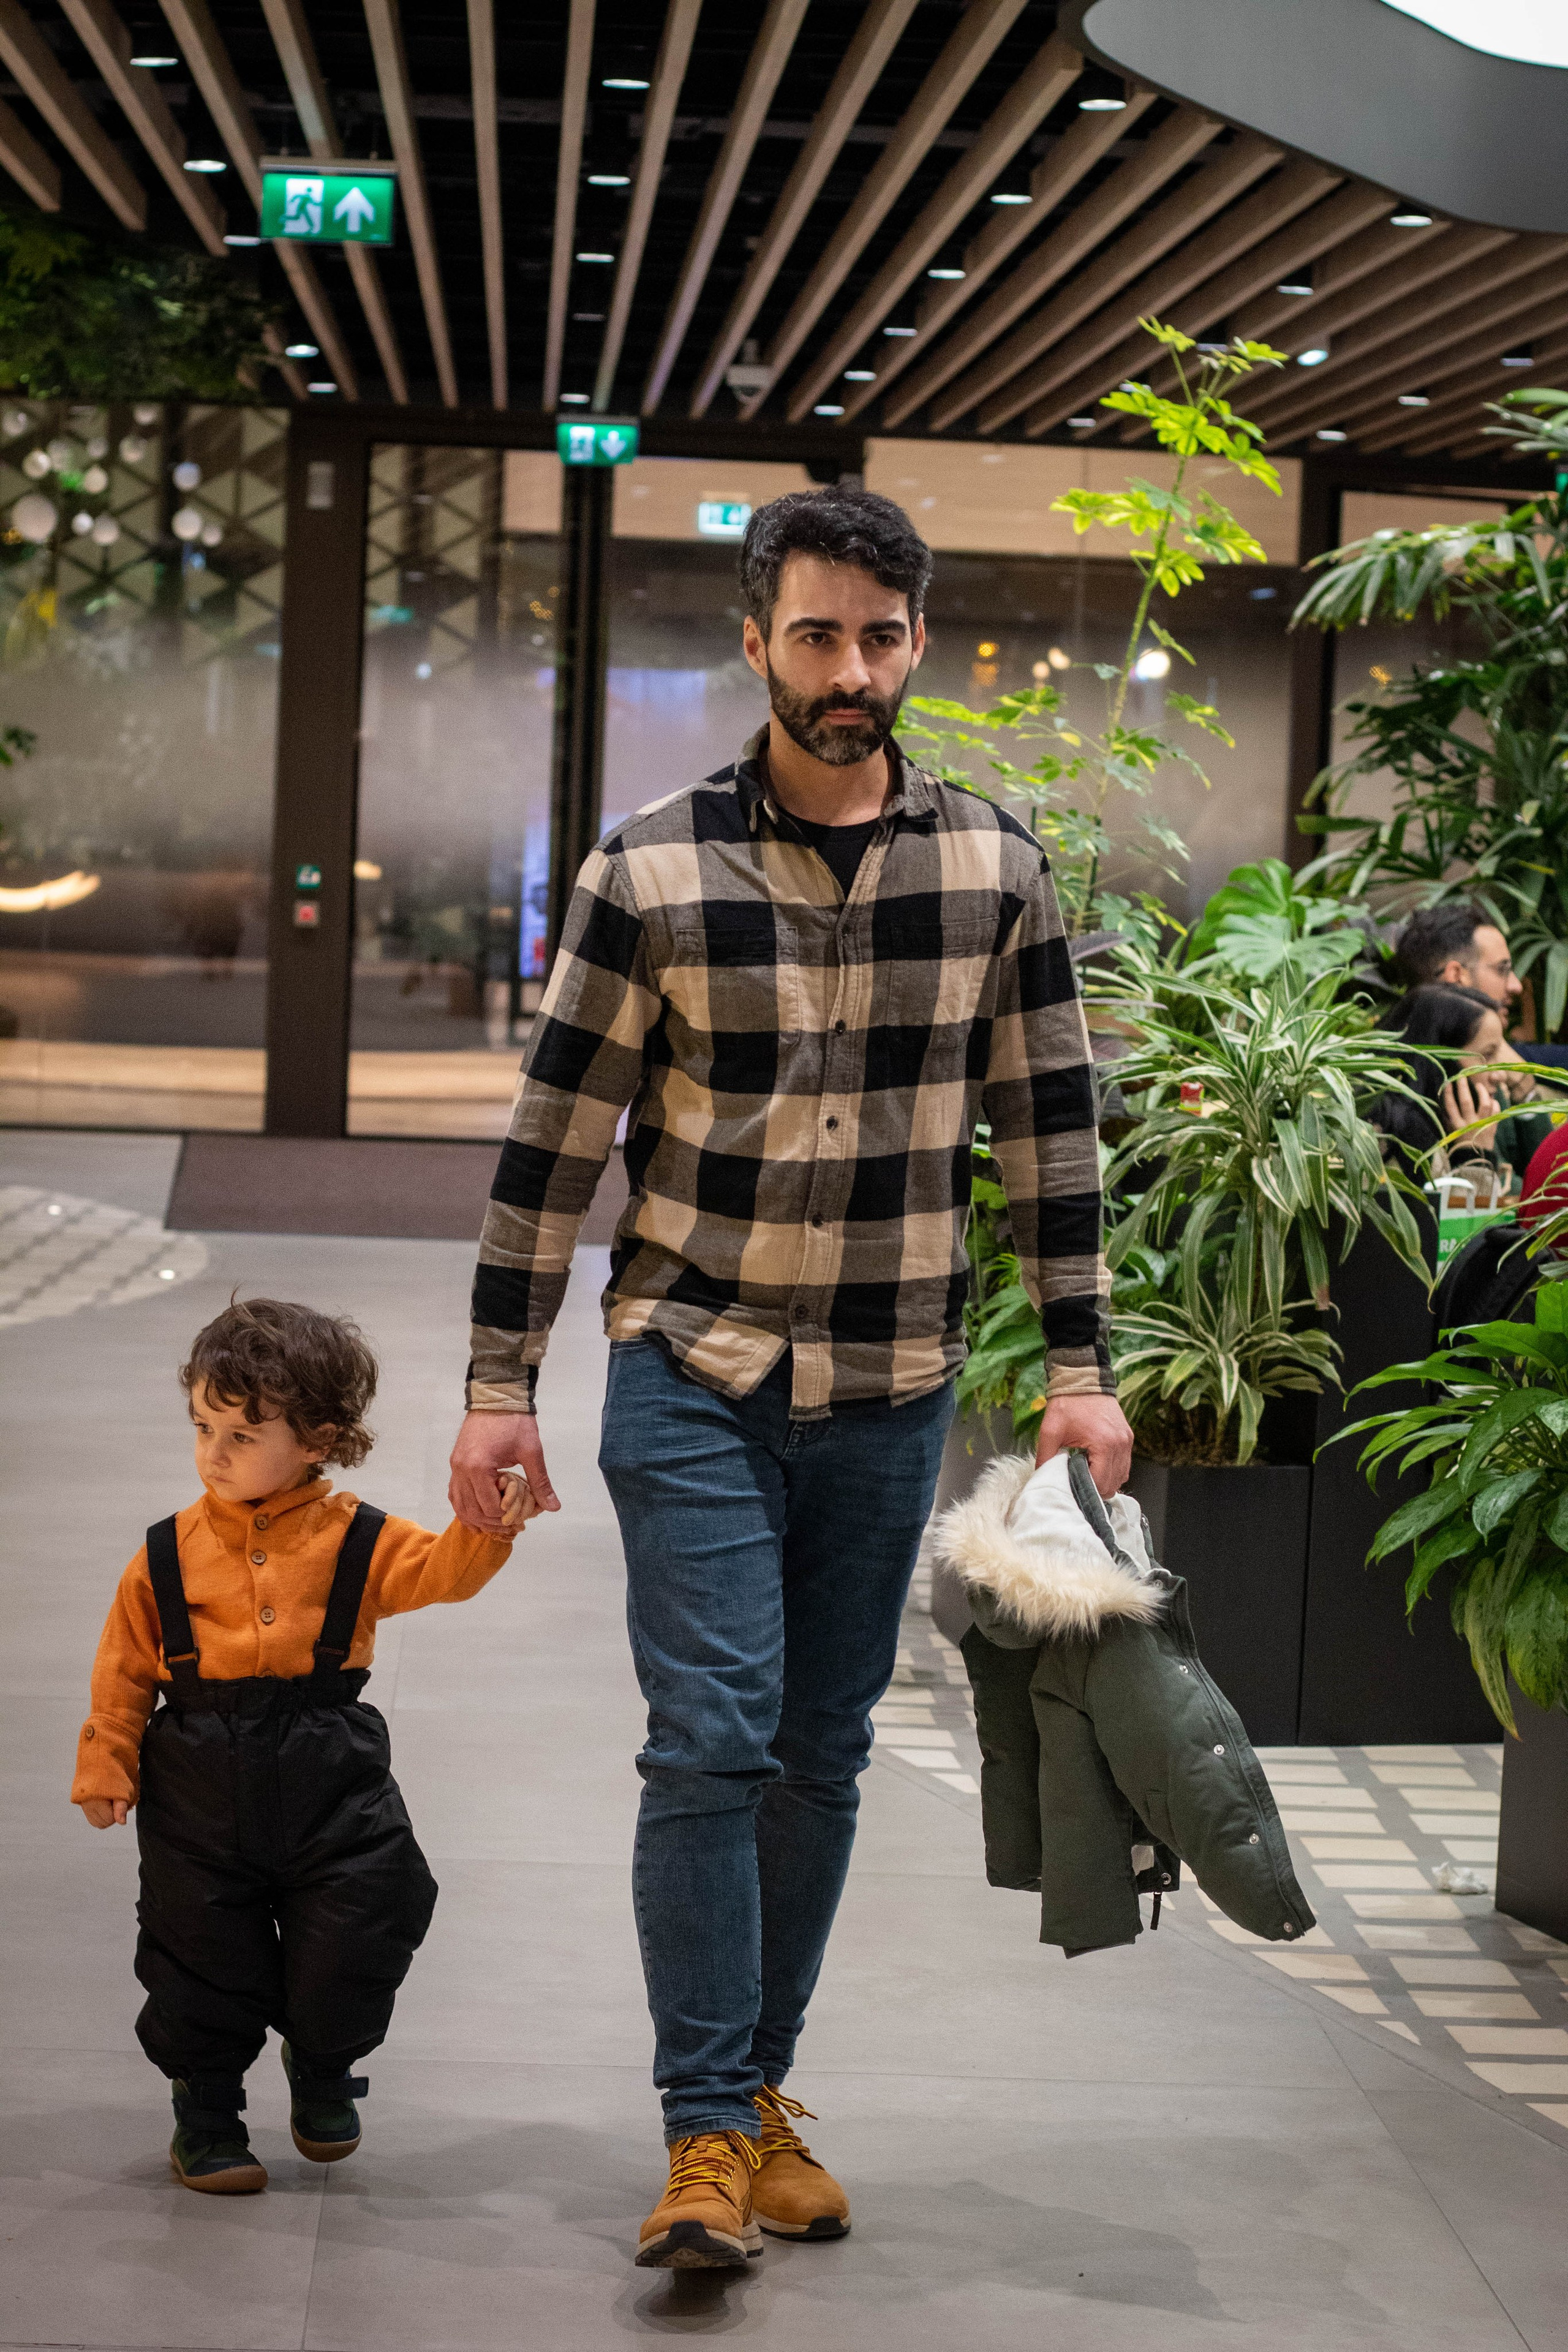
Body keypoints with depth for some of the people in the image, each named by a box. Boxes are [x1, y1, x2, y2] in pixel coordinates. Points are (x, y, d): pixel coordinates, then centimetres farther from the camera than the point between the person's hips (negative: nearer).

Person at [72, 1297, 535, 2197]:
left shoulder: (357, 1540, -3)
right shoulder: (171, 1553, -1)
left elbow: (440, 1570, -15)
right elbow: (126, 1668, 4)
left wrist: (490, 1529, -34)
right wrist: (106, 1763, -2)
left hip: (331, 1782, 0)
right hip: (200, 1786, 1)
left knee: (352, 1945, 3)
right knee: (205, 1955, 6)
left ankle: (324, 2069, 34)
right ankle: (207, 2107, 28)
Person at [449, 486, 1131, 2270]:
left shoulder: (996, 871, 0)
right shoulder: (651, 870, -6)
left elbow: (1049, 1133, 6)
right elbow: (552, 1137, -3)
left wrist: (1080, 1368, 2)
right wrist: (499, 1386, -5)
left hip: (891, 1391, 3)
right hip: (694, 1374, -3)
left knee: (820, 1758, 10)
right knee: (712, 1737, -10)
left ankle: (762, 2091, 24)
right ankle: (708, 2136, -3)